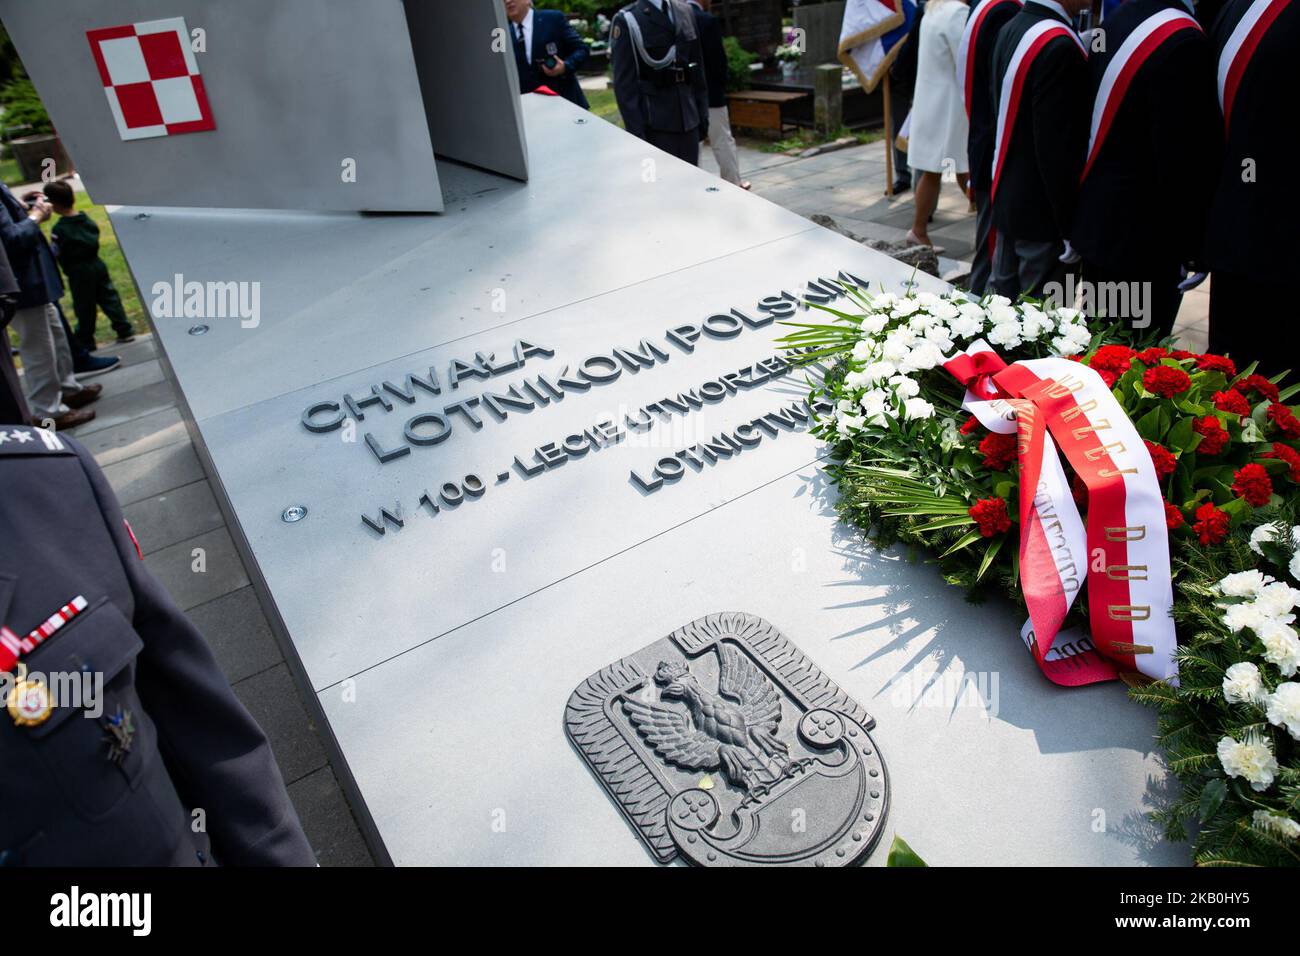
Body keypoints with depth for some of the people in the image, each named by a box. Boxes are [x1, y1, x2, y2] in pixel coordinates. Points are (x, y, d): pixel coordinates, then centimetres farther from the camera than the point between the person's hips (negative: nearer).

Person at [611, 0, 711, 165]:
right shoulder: (627, 20, -6)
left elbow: (698, 69, 15)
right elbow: (624, 83, -9)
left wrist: (702, 115, 10)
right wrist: (636, 132, -15)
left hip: (688, 119, 5)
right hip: (655, 125, -5)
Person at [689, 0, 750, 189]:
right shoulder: (708, 20, -15)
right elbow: (718, 57, -14)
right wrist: (724, 79, 5)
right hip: (709, 92, -5)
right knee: (723, 141, 6)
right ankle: (734, 182, 14)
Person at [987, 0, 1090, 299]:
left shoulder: (1011, 29, 8)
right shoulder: (1058, 45, -21)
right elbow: (1058, 148, -22)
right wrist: (1071, 229, -16)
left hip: (1005, 201, 9)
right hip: (1043, 216, -9)